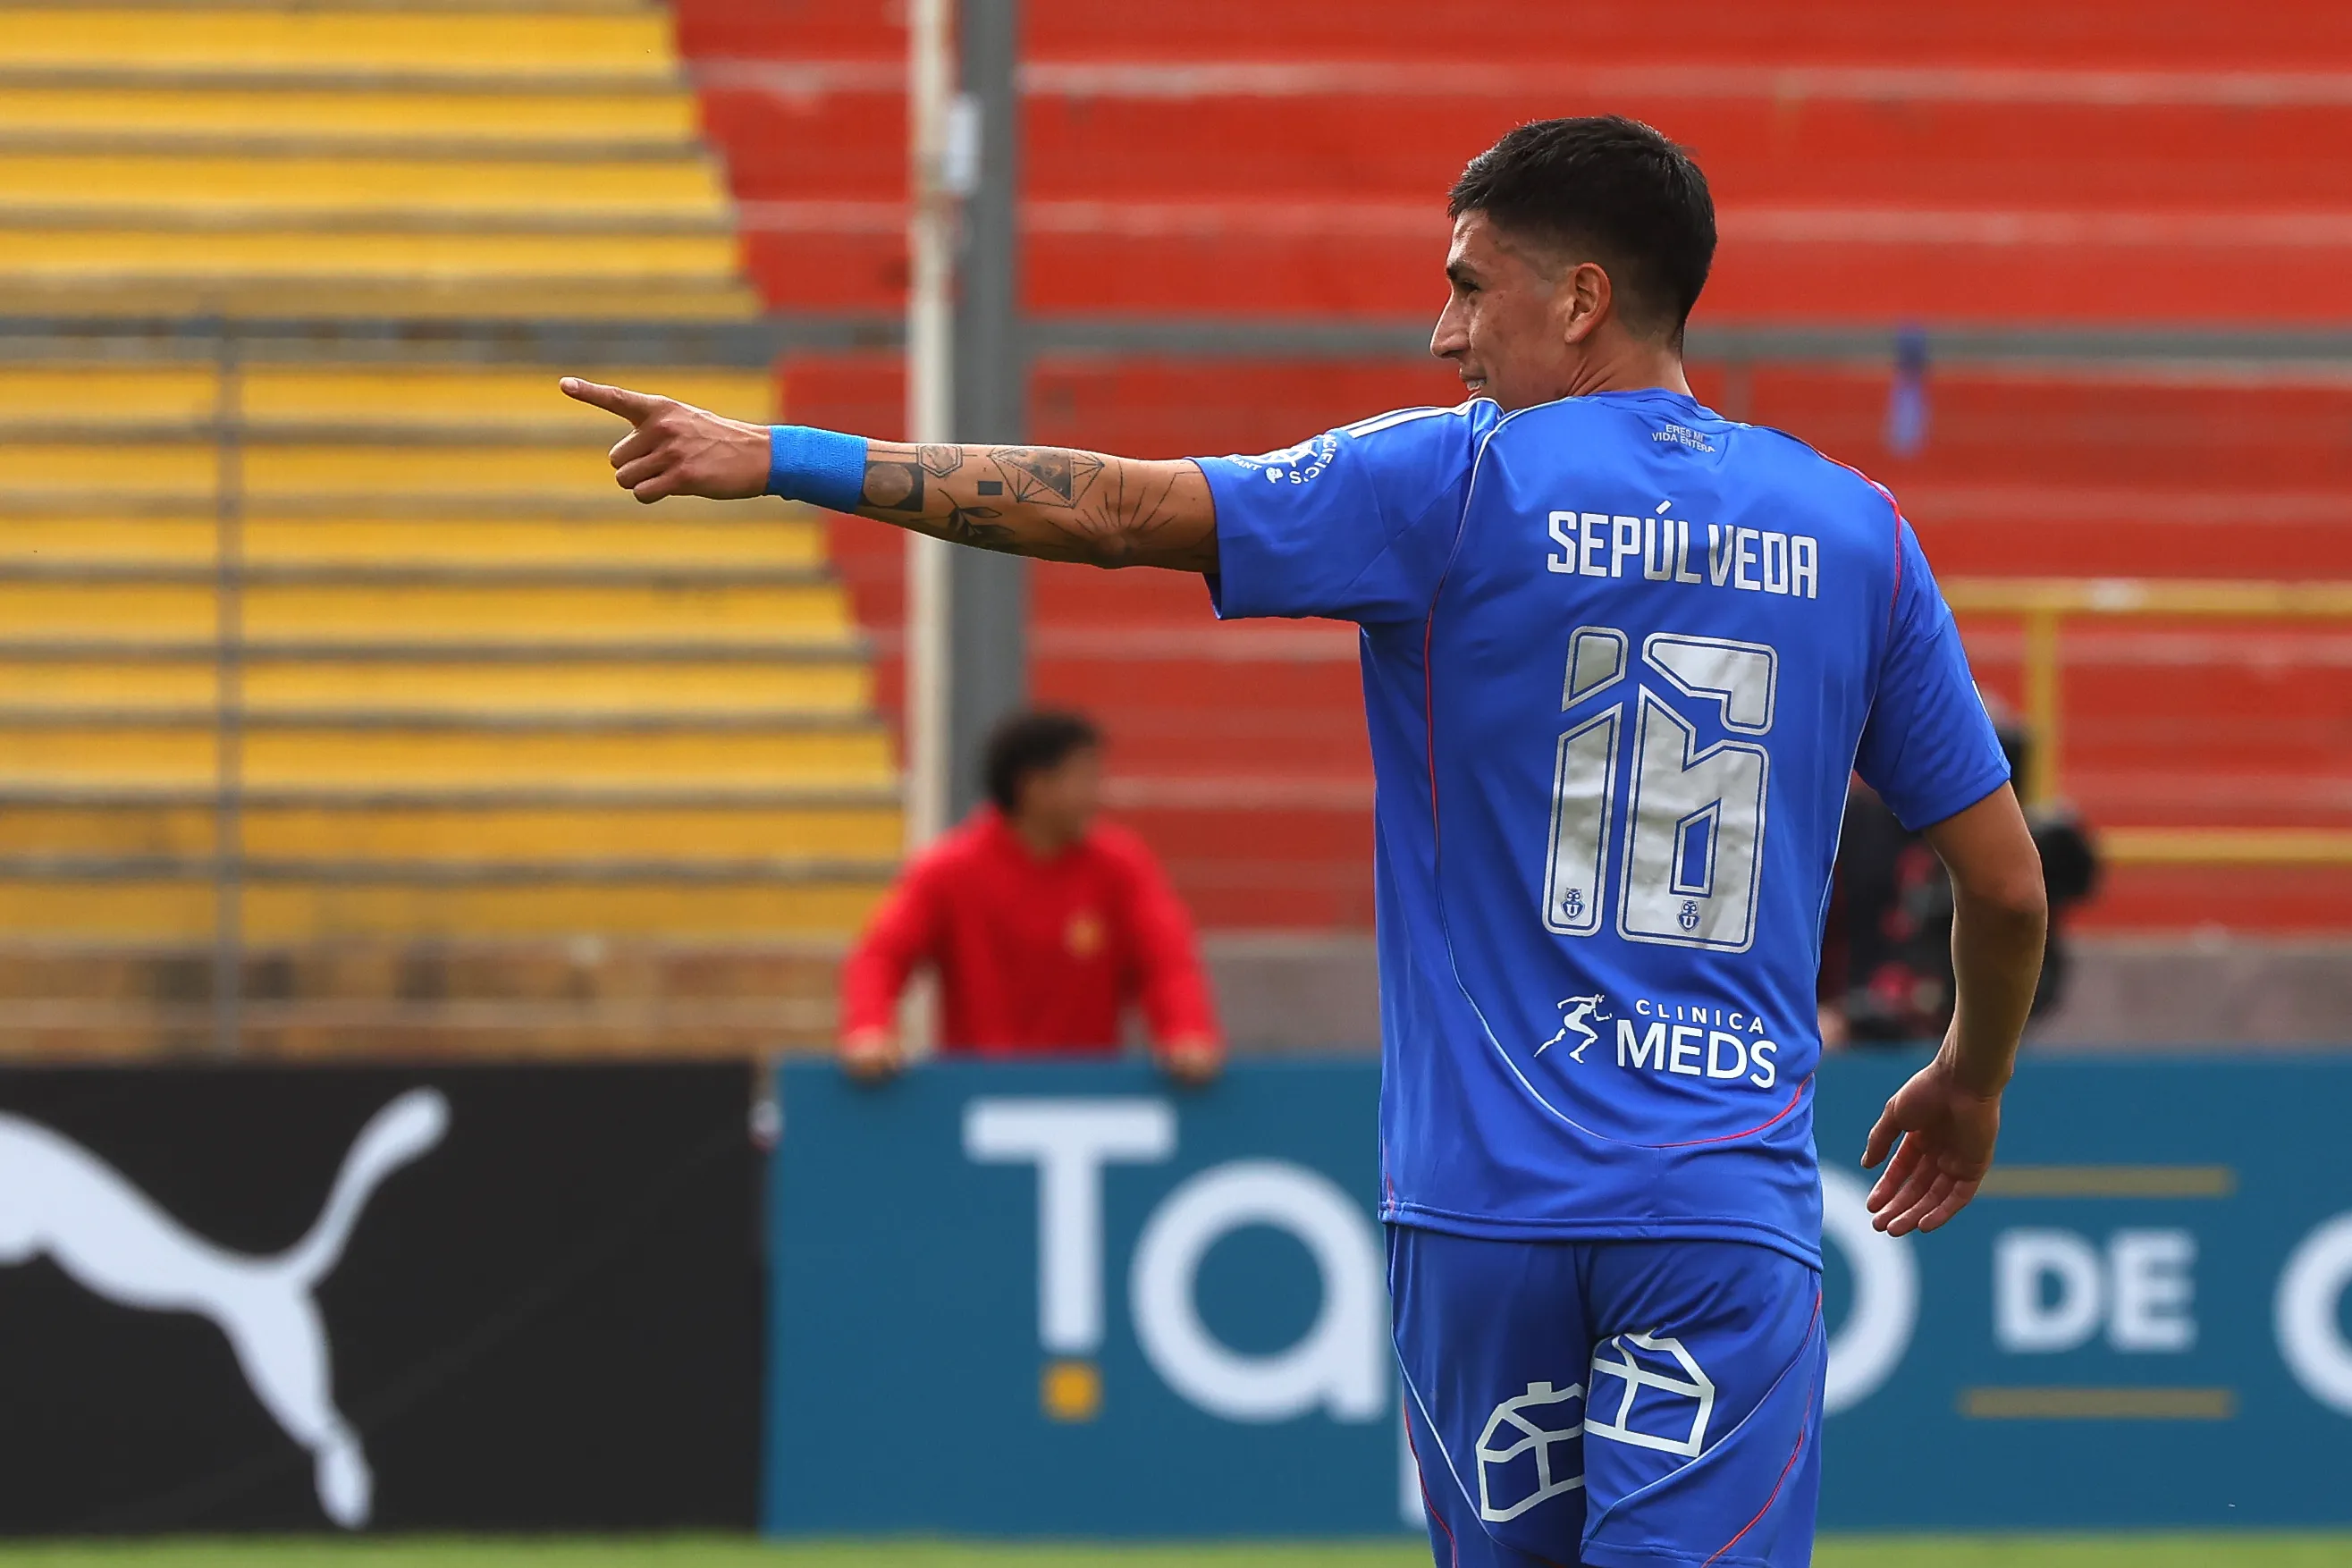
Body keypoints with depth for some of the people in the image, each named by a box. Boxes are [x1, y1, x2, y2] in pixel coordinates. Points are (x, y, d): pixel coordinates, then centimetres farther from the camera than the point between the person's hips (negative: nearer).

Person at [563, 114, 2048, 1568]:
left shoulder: (1459, 486, -3)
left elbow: (1114, 510, -7)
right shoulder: (1855, 531, 6)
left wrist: (782, 458, -1)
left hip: (1489, 1185, -1)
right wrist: (1972, 1083, 29)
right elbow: (2009, 885, 9)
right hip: (1731, 1203, 1)